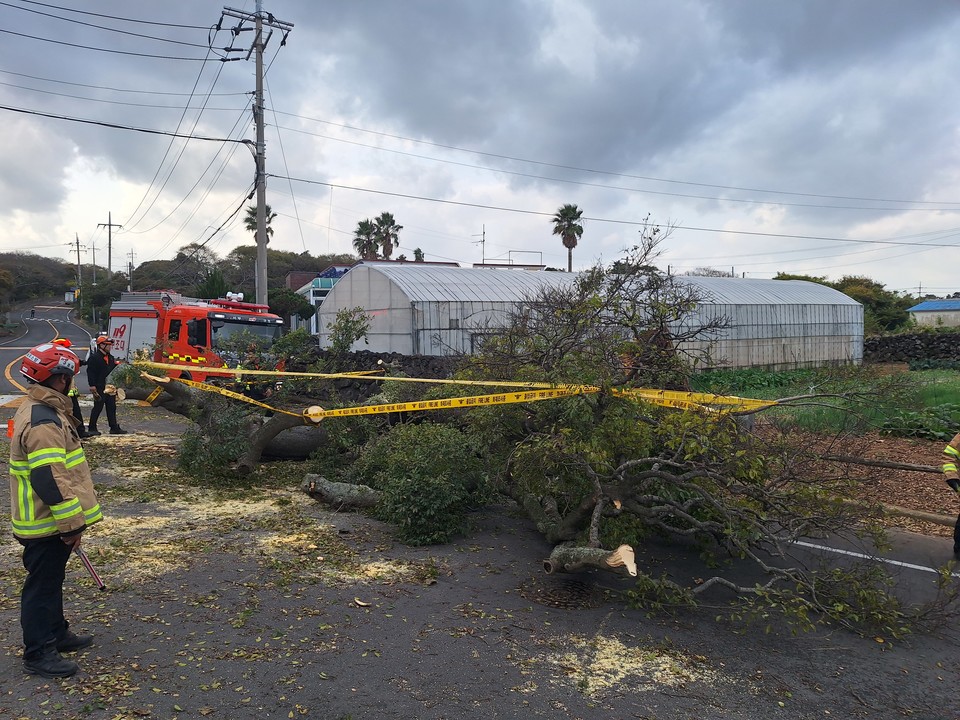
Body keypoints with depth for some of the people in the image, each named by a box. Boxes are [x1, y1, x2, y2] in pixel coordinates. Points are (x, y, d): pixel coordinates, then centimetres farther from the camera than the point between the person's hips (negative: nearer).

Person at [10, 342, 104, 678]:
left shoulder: (40, 410, 9)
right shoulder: (44, 422, -26)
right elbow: (50, 480, -29)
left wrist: (71, 519, 23)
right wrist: (72, 523, -22)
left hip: (47, 522, 10)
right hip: (46, 524, -10)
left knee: (52, 580, 22)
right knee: (42, 586, 3)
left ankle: (56, 633, 37)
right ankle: (39, 654, 16)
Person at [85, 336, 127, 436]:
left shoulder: (111, 358, 16)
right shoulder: (94, 357, -9)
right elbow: (91, 372, -15)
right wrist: (92, 386, -21)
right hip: (99, 388, -8)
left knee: (112, 407, 9)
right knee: (98, 408, -3)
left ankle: (114, 428, 13)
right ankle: (92, 428, 7)